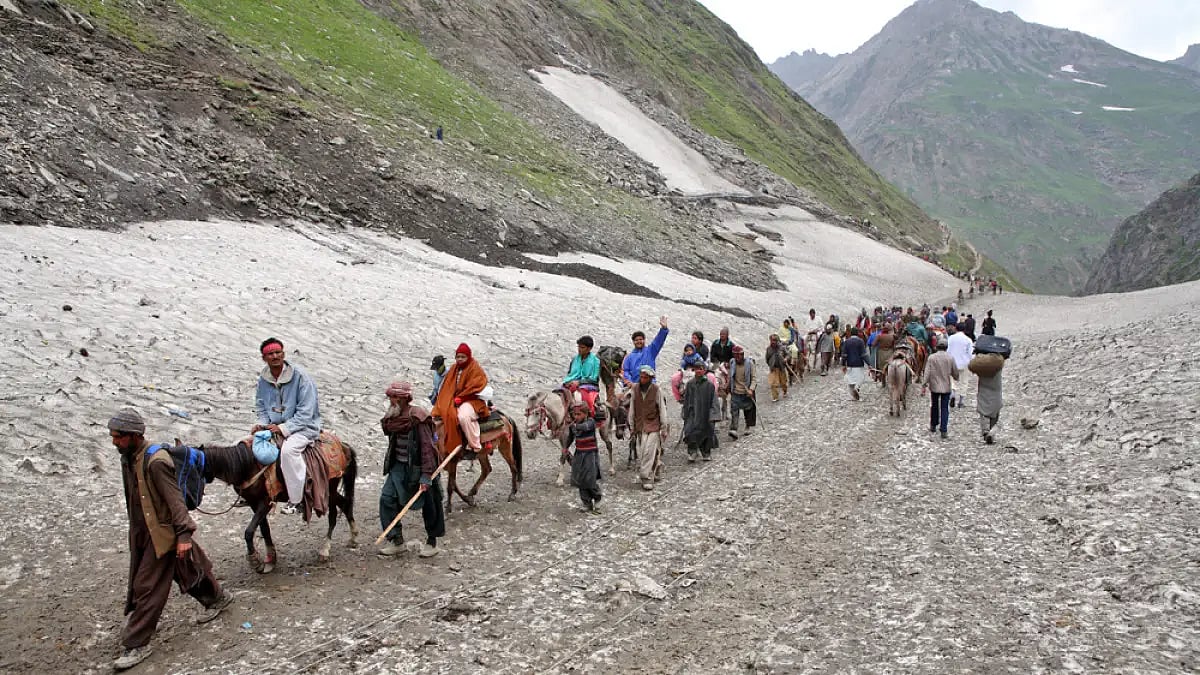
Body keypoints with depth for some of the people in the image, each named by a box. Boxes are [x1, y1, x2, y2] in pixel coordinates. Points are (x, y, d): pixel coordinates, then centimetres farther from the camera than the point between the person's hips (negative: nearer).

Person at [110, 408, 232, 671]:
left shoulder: (156, 461, -25)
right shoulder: (128, 458, 2)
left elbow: (175, 499, -23)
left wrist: (184, 535, -24)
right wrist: (143, 528, 21)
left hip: (162, 533, -8)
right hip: (142, 531, 8)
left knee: (147, 587, -2)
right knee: (185, 572, 21)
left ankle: (137, 644, 8)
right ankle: (217, 597, 41)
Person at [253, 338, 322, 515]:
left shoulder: (300, 376, -15)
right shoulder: (263, 379, 3)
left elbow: (305, 412, -17)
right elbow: (260, 406, 16)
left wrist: (283, 428, -24)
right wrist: (263, 423, -6)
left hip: (303, 427, -7)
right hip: (274, 426, 7)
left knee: (288, 449, -34)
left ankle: (295, 499, -24)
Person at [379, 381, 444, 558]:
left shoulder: (417, 418, -20)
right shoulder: (393, 417, 2)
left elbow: (427, 447, -22)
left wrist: (426, 476, -25)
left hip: (417, 468, -7)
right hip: (398, 466, 7)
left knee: (428, 505, 6)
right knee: (386, 499, -2)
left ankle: (432, 542, 23)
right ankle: (396, 541, 9)